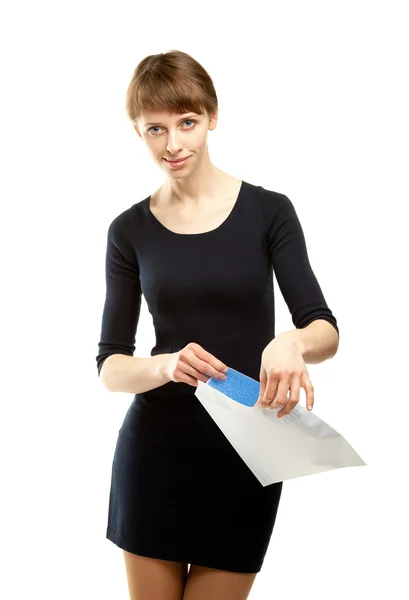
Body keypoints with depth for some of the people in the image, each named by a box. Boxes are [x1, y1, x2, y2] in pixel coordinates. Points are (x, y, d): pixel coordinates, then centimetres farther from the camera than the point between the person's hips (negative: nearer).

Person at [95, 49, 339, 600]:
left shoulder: (268, 212, -3)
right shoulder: (131, 231, 1)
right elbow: (110, 366, -1)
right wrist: (166, 365, -24)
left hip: (246, 453, -1)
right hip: (155, 447, 1)